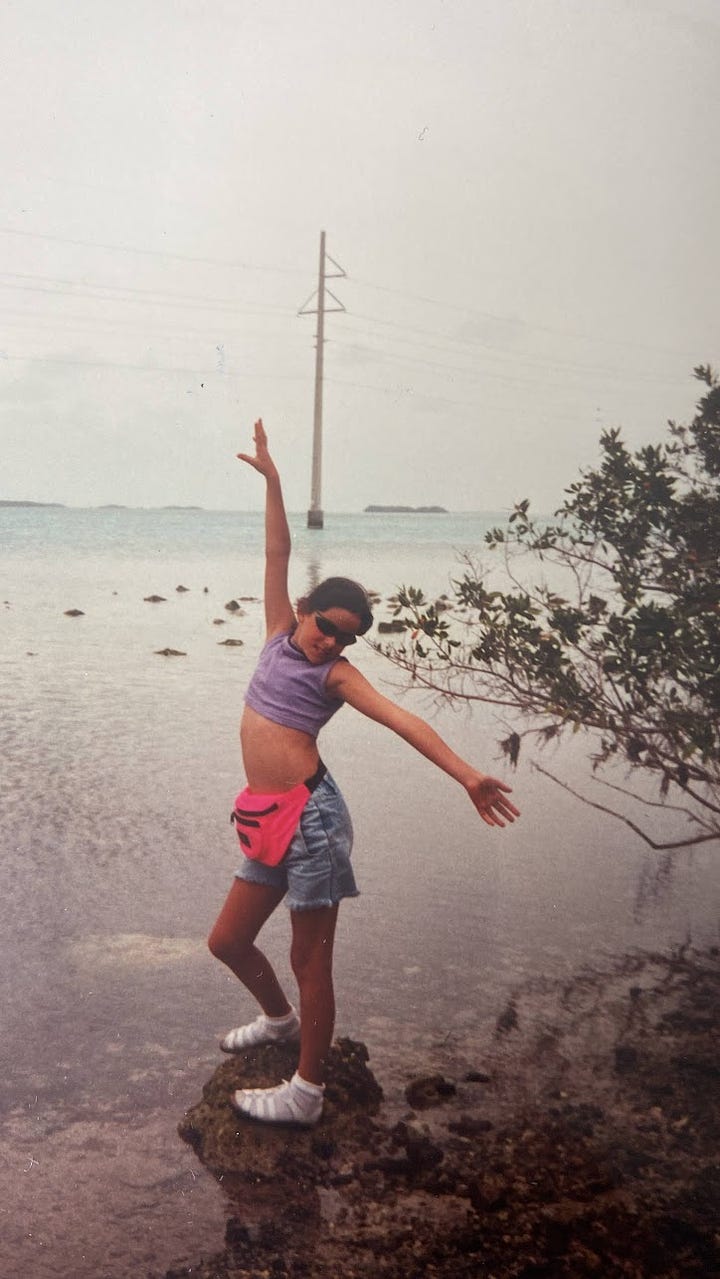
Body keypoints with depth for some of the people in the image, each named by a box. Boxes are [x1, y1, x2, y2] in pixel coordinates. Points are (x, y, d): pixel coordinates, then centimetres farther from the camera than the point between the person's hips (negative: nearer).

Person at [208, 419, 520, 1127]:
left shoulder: (335, 673, -2)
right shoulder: (281, 634, 12)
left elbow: (401, 719, -14)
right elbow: (277, 555, 11)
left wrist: (466, 775, -25)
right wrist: (271, 479, 12)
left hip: (309, 815, -6)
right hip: (266, 822, 6)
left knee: (310, 960, 3)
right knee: (227, 941, 16)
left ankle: (306, 1093, 16)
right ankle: (279, 1019, 44)